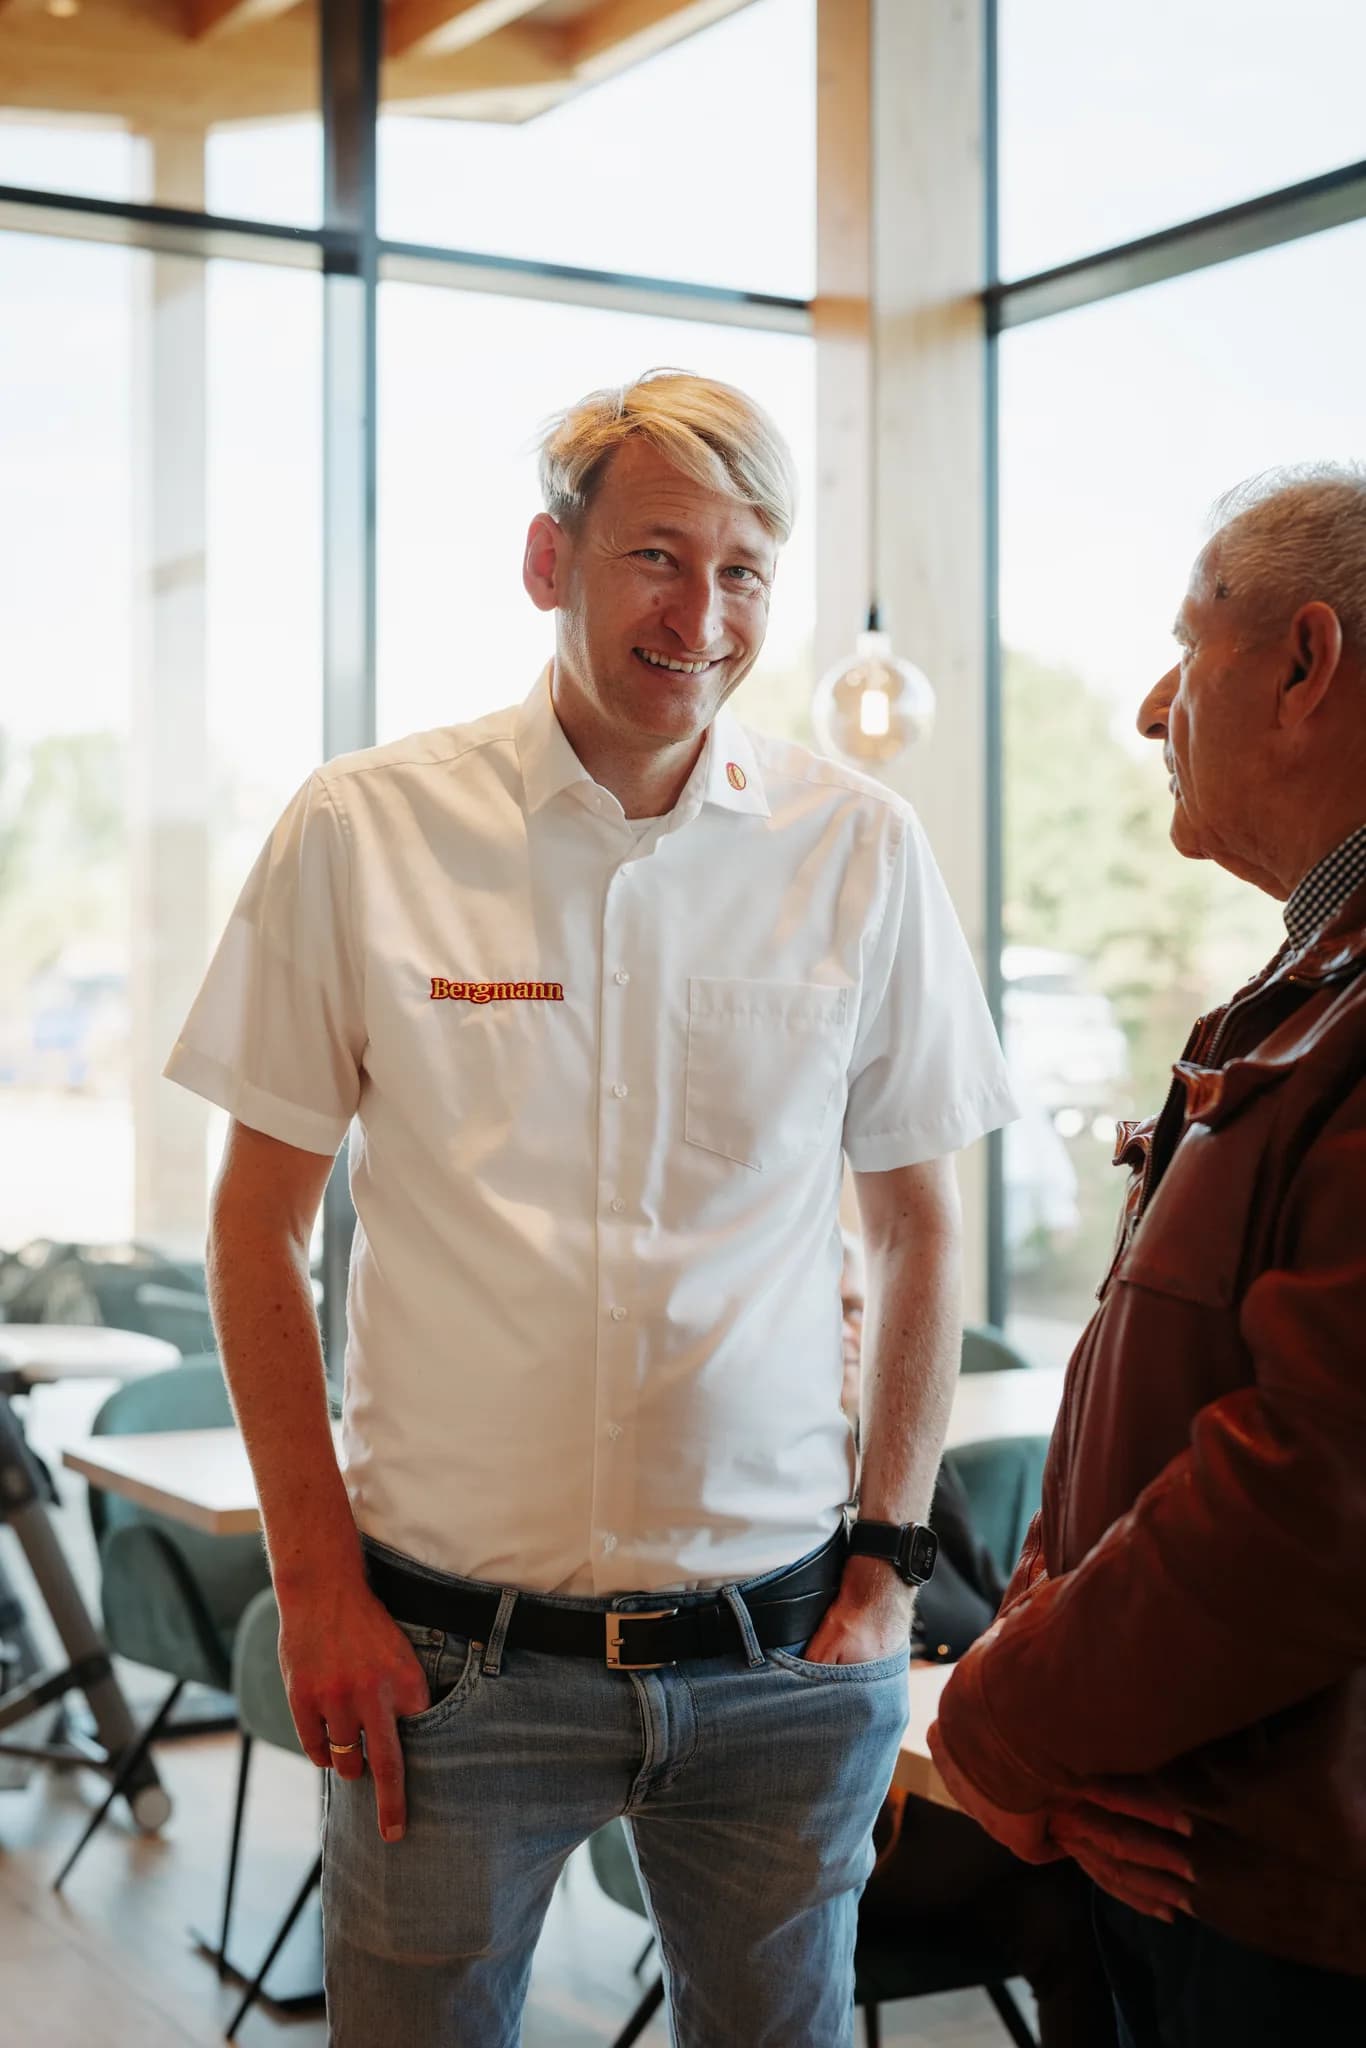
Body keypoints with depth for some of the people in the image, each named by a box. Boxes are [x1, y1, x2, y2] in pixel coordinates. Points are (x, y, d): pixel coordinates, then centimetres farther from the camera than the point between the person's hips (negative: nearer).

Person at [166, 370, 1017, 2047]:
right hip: (445, 1643, -1)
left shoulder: (861, 853, -1)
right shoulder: (364, 831, -5)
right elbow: (258, 1219, 1)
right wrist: (315, 1578, -4)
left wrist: (889, 1556, 2)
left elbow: (917, 1222, 7)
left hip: (779, 1658, 2)